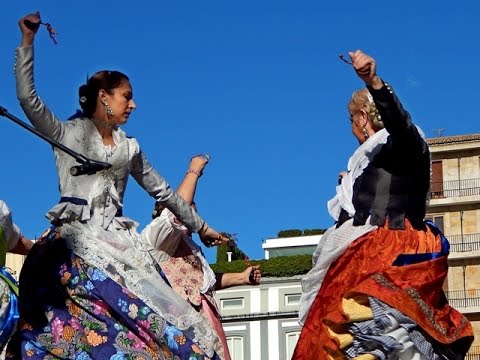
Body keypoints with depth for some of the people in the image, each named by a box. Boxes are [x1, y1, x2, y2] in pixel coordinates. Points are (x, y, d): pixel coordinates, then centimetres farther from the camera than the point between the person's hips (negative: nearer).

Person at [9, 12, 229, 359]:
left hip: (118, 239, 4)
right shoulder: (67, 133, 9)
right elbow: (27, 97, -3)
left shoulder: (129, 147, 22)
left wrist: (201, 227, 32)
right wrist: (27, 40, -6)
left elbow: (163, 191, 29)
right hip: (76, 237, -4)